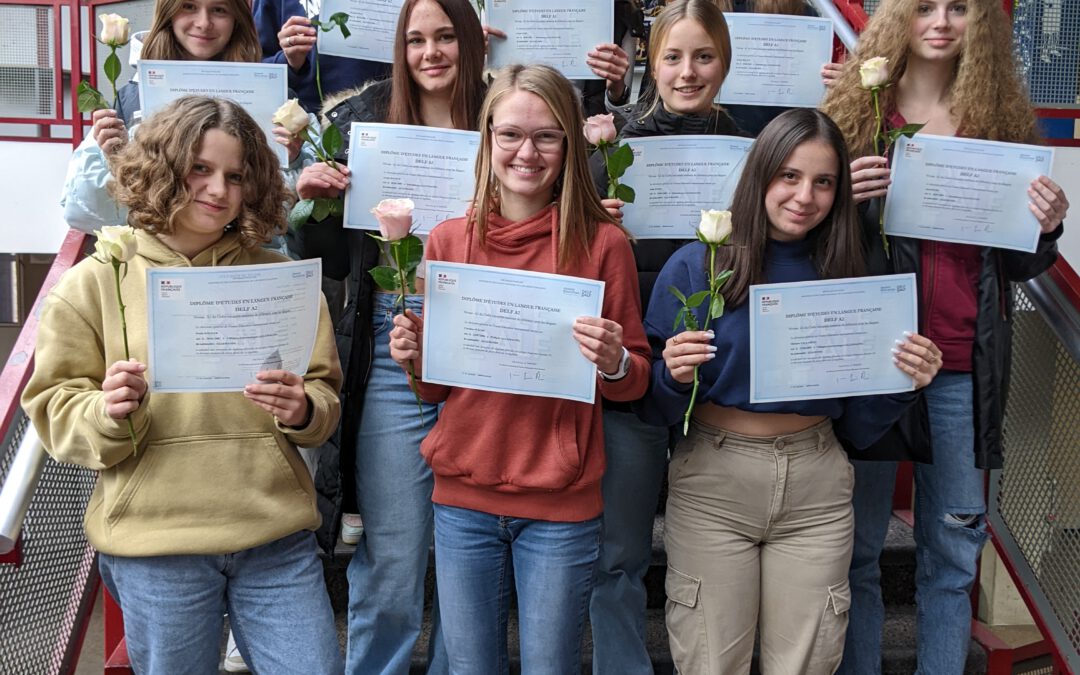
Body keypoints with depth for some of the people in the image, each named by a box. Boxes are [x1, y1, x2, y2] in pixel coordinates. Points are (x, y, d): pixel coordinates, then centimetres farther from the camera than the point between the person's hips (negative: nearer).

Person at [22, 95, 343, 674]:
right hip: (154, 546, -1)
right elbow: (54, 409, 3)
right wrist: (109, 413, -17)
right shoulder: (93, 284, 2)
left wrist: (301, 410, -12)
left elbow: (326, 397, 10)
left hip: (277, 541, 2)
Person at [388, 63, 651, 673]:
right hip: (463, 495, 3)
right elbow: (434, 388, 9)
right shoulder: (449, 240, 1)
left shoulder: (603, 243, -6)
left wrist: (614, 363, -21)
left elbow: (636, 381, 1)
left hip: (561, 507, -2)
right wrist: (413, 357, -12)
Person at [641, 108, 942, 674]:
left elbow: (858, 428, 7)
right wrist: (675, 376, -22)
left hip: (816, 491, 2)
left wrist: (902, 381, -11)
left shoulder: (845, 278, 2)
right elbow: (656, 409, -2)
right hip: (712, 483, -2)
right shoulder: (696, 267, -5)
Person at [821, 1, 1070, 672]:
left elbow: (1017, 265, 14)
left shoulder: (1004, 119, 8)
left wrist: (1047, 228, -7)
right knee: (857, 545, 7)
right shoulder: (856, 112, 1)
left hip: (965, 369, 2)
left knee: (954, 553, 11)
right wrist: (846, 196, -16)